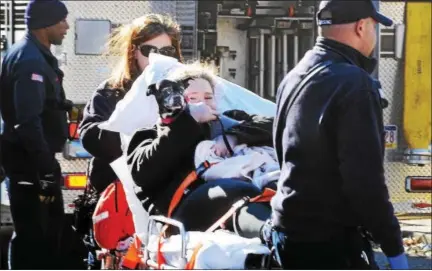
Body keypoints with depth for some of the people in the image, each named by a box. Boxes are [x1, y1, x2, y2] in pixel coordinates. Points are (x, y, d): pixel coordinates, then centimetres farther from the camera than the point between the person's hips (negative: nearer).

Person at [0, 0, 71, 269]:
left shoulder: (36, 55, 14)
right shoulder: (30, 60, -19)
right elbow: (28, 121, -26)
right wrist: (46, 170, -26)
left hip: (35, 158, 10)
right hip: (30, 162, -10)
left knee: (50, 228, 16)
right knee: (33, 235, -7)